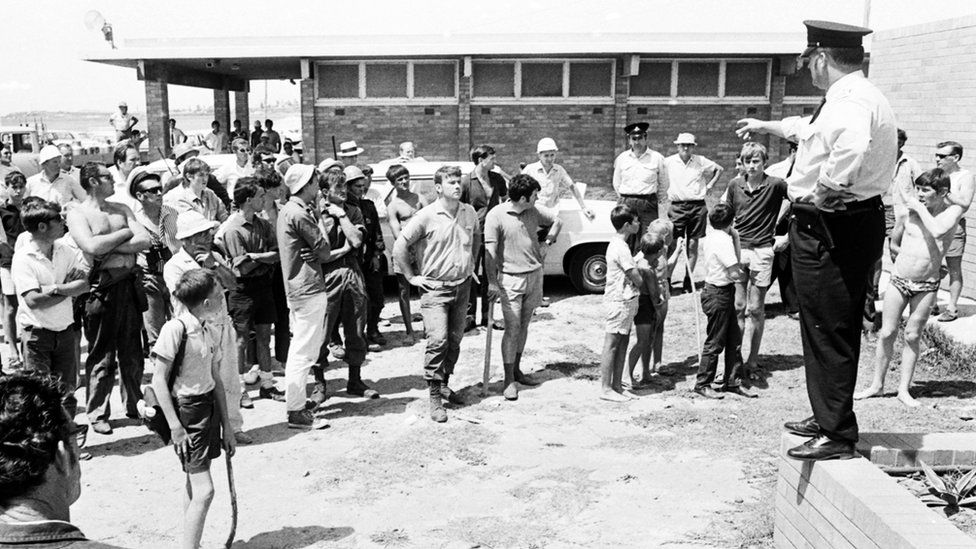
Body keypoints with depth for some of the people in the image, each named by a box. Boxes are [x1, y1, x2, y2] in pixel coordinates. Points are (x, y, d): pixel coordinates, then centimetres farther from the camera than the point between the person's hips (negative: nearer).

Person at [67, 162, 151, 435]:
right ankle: (98, 414, 15)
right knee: (102, 356, 3)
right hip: (102, 289, -5)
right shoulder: (77, 214, -4)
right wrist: (126, 233, -8)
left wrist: (110, 248, -11)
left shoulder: (121, 209, 12)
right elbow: (92, 247, -21)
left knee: (133, 351, 14)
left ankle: (135, 404, 27)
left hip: (129, 285, 5)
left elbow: (144, 241, 0)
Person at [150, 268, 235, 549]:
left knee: (194, 486, 15)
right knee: (204, 490, -9)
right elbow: (158, 380, -15)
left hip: (209, 408, 7)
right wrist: (175, 426, -16)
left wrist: (226, 426, 13)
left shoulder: (209, 333, 6)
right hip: (186, 411, -7)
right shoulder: (175, 328, -17)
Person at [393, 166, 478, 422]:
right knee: (437, 341, -13)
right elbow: (399, 247, -9)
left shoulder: (469, 212, 4)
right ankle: (434, 397, -5)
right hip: (435, 288, -5)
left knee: (455, 341, 12)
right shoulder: (427, 216, -12)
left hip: (463, 286, 5)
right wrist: (412, 276, -7)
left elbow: (476, 238, 25)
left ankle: (444, 384, 29)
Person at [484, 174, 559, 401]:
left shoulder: (533, 212, 5)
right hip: (510, 278, -6)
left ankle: (516, 370, 27)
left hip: (534, 275, 6)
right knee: (512, 329, -6)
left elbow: (557, 221, 23)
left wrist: (547, 242, 8)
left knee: (524, 326, 13)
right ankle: (509, 380, 1)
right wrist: (492, 282, -19)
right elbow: (490, 251, -15)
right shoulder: (496, 216, -12)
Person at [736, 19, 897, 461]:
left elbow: (850, 147, -42)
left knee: (828, 333, -3)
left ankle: (837, 436, 6)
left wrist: (829, 187, -28)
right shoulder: (856, 97, 17)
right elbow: (809, 129, 37)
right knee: (835, 331, 19)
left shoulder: (849, 102, -18)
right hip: (852, 226, 11)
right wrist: (766, 126, 47)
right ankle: (828, 417, 33)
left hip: (830, 230, -11)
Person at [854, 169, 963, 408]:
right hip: (898, 280, 1)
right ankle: (877, 385, 17)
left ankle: (904, 389, 16)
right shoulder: (910, 209, -2)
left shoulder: (953, 211, -4)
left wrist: (919, 207, -18)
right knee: (887, 333, 4)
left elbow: (938, 230, -27)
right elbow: (893, 244, 11)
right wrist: (910, 256, 3)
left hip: (926, 286, -1)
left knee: (912, 337, 4)